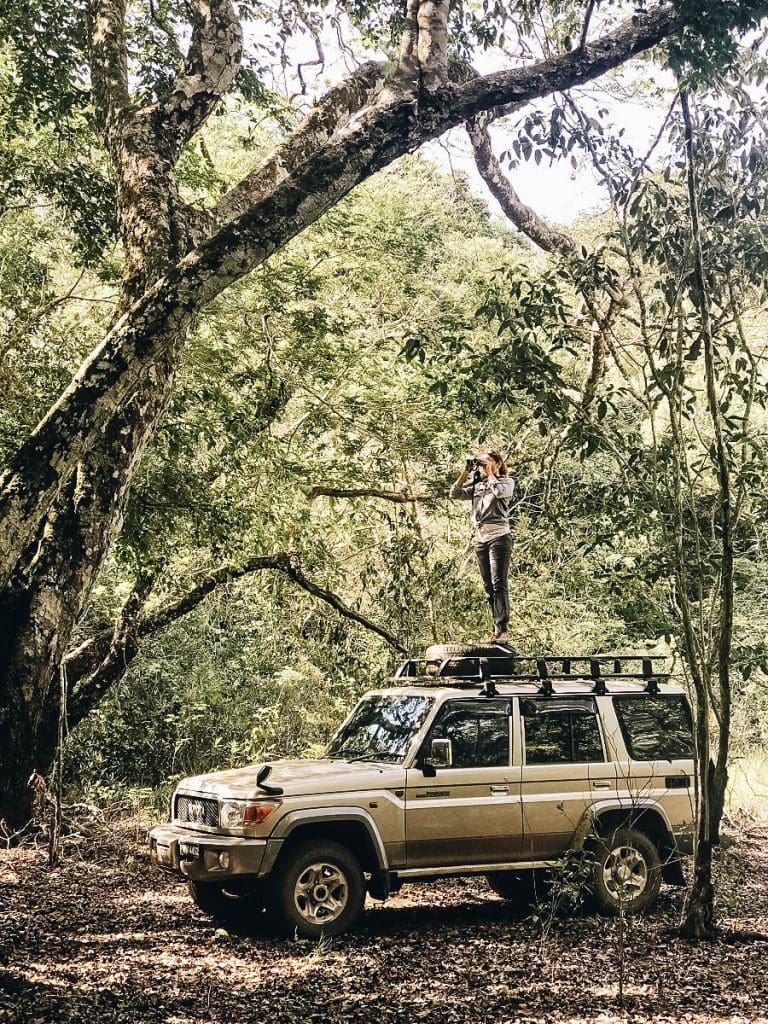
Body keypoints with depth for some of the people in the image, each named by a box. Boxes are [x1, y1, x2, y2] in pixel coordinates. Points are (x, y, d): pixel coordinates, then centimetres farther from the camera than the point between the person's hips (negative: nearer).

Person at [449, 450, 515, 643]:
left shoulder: (507, 482, 6)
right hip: (479, 538, 6)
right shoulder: (476, 485, 19)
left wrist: (490, 474, -2)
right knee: (489, 587, 4)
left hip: (498, 537, -6)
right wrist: (466, 473, 3)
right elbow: (454, 494, 9)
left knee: (499, 584, -12)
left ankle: (501, 630, -17)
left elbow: (498, 491, -17)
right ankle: (497, 629, 6)